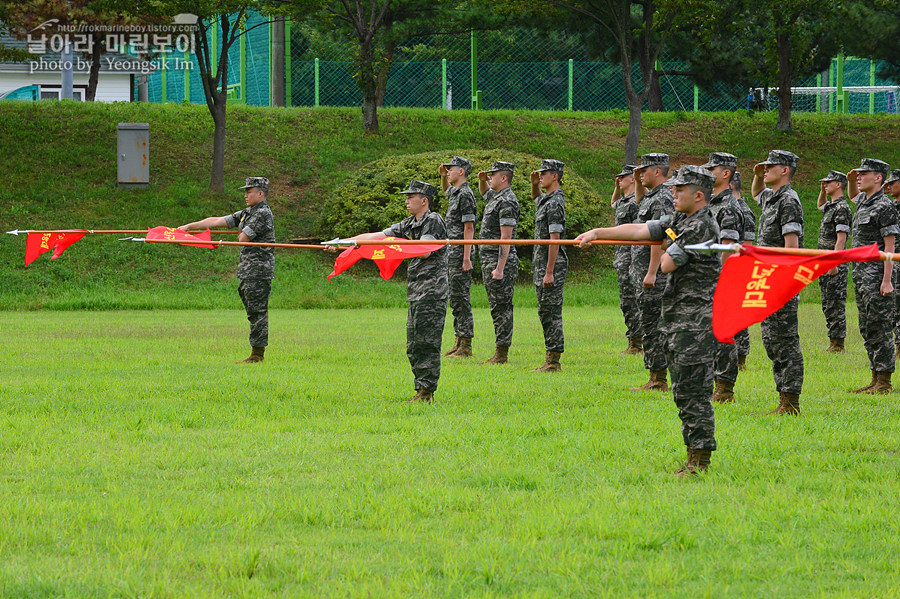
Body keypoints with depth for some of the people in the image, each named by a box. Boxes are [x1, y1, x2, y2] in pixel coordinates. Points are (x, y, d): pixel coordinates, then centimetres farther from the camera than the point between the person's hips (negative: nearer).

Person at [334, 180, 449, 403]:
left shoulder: (433, 221, -7)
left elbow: (425, 251, -17)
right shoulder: (409, 225, 19)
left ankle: (427, 391, -10)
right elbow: (376, 236, 18)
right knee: (413, 347, 7)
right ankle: (422, 391, 10)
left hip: (432, 291, -9)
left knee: (426, 343, -10)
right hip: (415, 293, 9)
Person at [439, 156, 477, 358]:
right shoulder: (454, 193, 15)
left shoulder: (465, 195, -14)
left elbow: (469, 228, -17)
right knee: (455, 298, 11)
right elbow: (446, 190, 43)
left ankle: (466, 346, -9)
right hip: (451, 253, 10)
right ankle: (459, 343, 16)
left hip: (460, 253, -10)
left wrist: (466, 258, -21)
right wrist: (443, 175, 22)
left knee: (461, 298, -9)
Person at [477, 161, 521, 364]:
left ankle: (502, 354, -8)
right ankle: (501, 353, 14)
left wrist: (500, 268, -24)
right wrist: (482, 180, 17)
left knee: (501, 308, -8)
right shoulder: (495, 197, 14)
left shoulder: (507, 203, -16)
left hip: (500, 262, -10)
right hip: (489, 261, 10)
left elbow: (506, 237, -21)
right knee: (498, 308, 11)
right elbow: (484, 192, 40)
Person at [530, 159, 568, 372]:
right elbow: (536, 198, 40)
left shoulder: (555, 203, -16)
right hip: (540, 265, 10)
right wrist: (534, 184, 17)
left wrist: (549, 272, -22)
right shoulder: (545, 199, 13)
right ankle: (551, 360, 14)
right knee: (545, 313, 11)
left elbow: (554, 240, -20)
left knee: (551, 313, -8)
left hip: (552, 266, -10)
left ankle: (554, 361, -8)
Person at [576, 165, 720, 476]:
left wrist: (667, 256, 6)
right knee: (682, 391, 12)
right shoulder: (677, 222, 15)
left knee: (693, 391, -9)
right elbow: (639, 230, 11)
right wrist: (598, 233, 5)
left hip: (696, 319, -10)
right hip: (676, 319, 10)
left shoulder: (701, 226, -15)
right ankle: (693, 454, 17)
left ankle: (700, 459, -7)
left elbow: (668, 264, -16)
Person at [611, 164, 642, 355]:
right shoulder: (623, 201, 16)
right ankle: (635, 342, 14)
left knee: (630, 302, -9)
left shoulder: (635, 203, -14)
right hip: (621, 259, 10)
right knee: (627, 303, 11)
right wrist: (617, 187, 30)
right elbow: (613, 205, 41)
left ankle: (636, 343, -7)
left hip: (630, 258, -10)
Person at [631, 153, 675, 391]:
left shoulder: (663, 200, -16)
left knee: (652, 326, -9)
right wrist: (638, 183, 22)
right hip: (644, 274, 11)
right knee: (650, 327, 11)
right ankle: (656, 378, 14)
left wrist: (652, 273, -25)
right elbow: (640, 204, 40)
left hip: (654, 275, -11)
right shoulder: (652, 197, 16)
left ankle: (658, 380, -8)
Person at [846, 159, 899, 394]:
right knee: (867, 330, 10)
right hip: (860, 273, 10)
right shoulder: (863, 201, 14)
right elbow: (854, 195, 42)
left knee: (879, 329, -8)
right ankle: (876, 379, 14)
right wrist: (851, 181, 19)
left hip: (876, 274, -10)